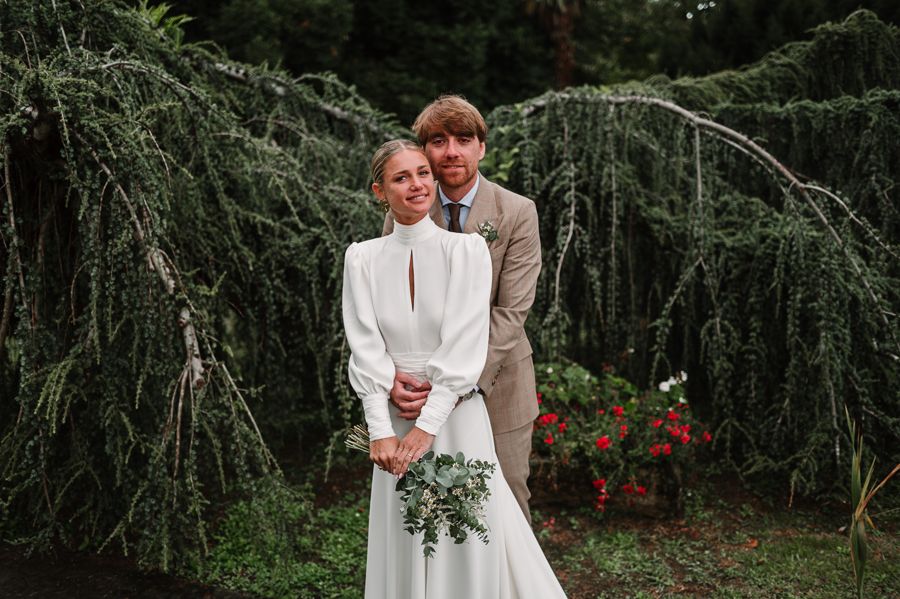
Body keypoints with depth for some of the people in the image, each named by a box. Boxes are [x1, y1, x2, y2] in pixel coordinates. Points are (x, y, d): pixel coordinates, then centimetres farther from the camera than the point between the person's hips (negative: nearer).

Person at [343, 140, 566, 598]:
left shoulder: (467, 249, -5)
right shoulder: (362, 259, 3)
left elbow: (465, 346, -12)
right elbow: (365, 348, -3)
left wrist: (427, 425, -18)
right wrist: (380, 431, -13)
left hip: (455, 413, -2)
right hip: (393, 417, 2)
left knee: (465, 546, 3)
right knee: (403, 547, 9)